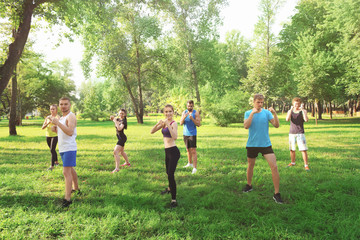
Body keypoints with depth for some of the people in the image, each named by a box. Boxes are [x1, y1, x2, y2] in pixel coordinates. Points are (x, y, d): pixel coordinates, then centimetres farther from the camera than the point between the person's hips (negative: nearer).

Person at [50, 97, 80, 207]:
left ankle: (67, 198, -14)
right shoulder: (61, 117, 15)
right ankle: (76, 188, 38)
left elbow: (70, 132, -27)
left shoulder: (71, 116, -14)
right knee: (70, 169, 21)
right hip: (62, 148, 10)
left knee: (66, 172, -14)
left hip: (69, 148, -10)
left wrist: (58, 123, -29)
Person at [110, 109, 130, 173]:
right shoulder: (118, 119, 8)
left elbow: (119, 128, -32)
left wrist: (116, 121, -28)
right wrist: (112, 118, -6)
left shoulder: (124, 121, -17)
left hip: (122, 138, -10)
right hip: (120, 138, 10)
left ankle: (117, 168, -25)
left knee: (115, 152, -20)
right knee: (121, 152, 27)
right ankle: (127, 163, 47)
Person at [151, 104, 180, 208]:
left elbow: (175, 137, -31)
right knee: (168, 173, 25)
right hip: (167, 151, 8)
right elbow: (152, 131, 3)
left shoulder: (174, 123, -14)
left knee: (170, 175, -12)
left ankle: (174, 200, -4)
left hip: (173, 152, -8)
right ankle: (169, 188, 51)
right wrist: (158, 123, -13)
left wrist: (168, 125, -34)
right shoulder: (164, 123, 9)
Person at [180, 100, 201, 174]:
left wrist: (192, 119, -27)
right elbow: (181, 123, -4)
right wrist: (184, 117, -22)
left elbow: (198, 124, -12)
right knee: (188, 150, 17)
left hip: (192, 134, -4)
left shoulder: (196, 113, -8)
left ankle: (195, 168, -7)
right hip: (185, 134, 5)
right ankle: (190, 163, 35)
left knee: (193, 151, -9)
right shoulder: (184, 112, 3)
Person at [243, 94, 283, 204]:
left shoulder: (266, 112, 0)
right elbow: (246, 126, -15)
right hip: (252, 144, 1)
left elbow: (276, 125, -9)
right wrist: (252, 113, -22)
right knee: (250, 166, 16)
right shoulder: (248, 113, 1)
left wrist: (274, 113, -22)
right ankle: (249, 185, 41)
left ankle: (277, 194, -4)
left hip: (266, 144, -1)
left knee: (274, 167, -12)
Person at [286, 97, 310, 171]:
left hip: (300, 133, -2)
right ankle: (292, 163, 28)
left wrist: (302, 109, -16)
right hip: (291, 133, 3)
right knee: (292, 149, 10)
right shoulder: (290, 111, 6)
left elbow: (306, 119, -17)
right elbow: (287, 119, -12)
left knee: (303, 149, -9)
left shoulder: (303, 111, 1)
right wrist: (291, 109, -14)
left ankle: (306, 165, -2)